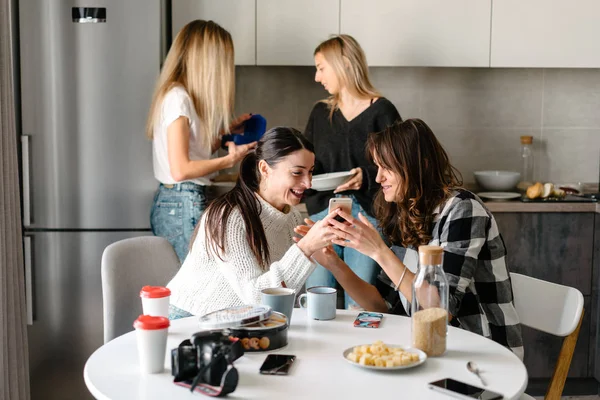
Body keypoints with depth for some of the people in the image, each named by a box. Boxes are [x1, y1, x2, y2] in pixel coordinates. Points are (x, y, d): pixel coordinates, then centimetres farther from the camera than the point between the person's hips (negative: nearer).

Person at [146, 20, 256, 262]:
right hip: (183, 205, -10)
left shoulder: (179, 94, 14)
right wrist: (230, 159, -9)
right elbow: (181, 170, -18)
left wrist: (228, 131, 19)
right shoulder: (178, 97, -15)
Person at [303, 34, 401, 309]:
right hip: (323, 211, 4)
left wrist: (366, 177, -21)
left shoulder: (381, 111, -2)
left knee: (359, 306, -3)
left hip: (367, 213, -4)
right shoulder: (320, 113, 14)